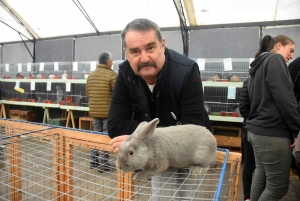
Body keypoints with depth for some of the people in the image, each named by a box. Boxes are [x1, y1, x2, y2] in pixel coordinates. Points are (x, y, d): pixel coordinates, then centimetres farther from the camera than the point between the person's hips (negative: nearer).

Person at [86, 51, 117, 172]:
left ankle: (94, 161, 24)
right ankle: (103, 163, 8)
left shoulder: (91, 75, 9)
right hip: (108, 112, -6)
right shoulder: (111, 74, -12)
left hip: (94, 111, 6)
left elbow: (88, 94, 13)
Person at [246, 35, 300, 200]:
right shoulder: (275, 60, -6)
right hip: (272, 133, -9)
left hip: (257, 130, 9)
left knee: (260, 179, 15)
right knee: (278, 187, 1)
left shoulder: (258, 66, 21)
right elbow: (285, 98, -17)